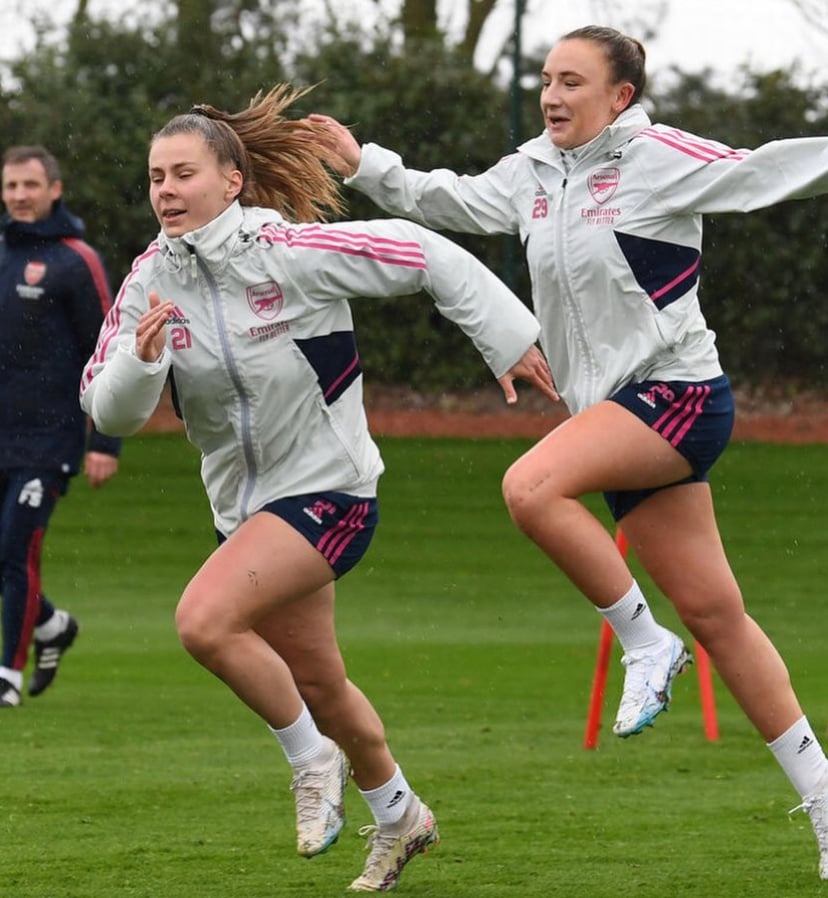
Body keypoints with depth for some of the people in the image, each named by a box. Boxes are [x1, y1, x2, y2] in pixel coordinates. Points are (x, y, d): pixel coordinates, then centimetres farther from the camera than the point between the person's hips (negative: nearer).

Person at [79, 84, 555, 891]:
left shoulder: (292, 252, -19)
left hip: (326, 487, -7)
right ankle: (398, 816, 42)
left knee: (204, 619, -27)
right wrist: (142, 360, -30)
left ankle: (312, 760, -5)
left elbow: (426, 257, -11)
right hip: (244, 503, 7)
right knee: (316, 683, 19)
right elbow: (107, 408, -8)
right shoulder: (151, 281, -5)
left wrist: (508, 340, -6)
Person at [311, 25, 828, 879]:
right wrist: (365, 165, 9)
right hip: (616, 409, 7)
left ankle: (646, 643, -10)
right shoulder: (534, 172, 11)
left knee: (532, 487, -28)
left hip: (678, 391, -7)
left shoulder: (659, 158, -9)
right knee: (712, 611, 5)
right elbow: (451, 202, 17)